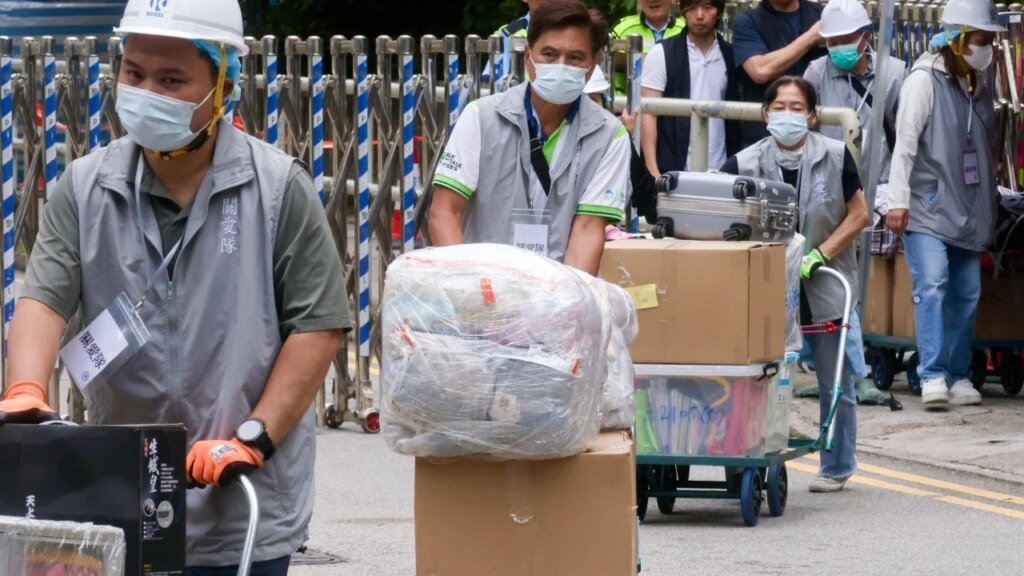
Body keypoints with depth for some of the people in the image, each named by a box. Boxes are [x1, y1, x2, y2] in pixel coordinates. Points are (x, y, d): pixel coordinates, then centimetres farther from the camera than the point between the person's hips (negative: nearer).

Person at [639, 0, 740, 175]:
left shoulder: (731, 56, 9)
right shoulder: (661, 54, -1)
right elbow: (648, 114, -4)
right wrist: (652, 169, -13)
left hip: (719, 171, 3)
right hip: (673, 170, -3)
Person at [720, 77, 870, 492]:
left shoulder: (834, 157, -4)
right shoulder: (746, 163, -3)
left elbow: (858, 215, -1)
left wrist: (818, 255, -11)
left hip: (824, 286, -1)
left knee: (835, 383, 6)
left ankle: (837, 468, 19)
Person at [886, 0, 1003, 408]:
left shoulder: (980, 83, 14)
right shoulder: (924, 80, -7)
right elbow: (905, 142, -10)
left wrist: (990, 200, 20)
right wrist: (898, 201, -14)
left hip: (968, 213, 7)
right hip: (927, 208, -7)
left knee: (966, 293, 6)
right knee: (932, 285, -18)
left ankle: (959, 377, 13)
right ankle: (933, 376, -21)